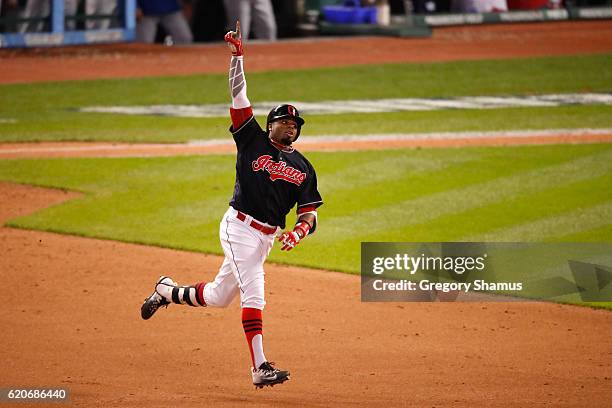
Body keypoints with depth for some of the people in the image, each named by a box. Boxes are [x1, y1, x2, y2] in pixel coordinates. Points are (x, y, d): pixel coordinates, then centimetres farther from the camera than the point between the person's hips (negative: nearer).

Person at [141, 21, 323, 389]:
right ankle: (260, 367, -24)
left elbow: (309, 216, 6)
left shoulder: (304, 169, 10)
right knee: (253, 294, -18)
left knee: (219, 296, 14)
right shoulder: (253, 139, 1)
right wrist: (238, 55, -14)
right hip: (240, 227, -6)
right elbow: (239, 96, -6)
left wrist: (296, 233, -16)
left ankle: (168, 291, 40)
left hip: (268, 237, 6)